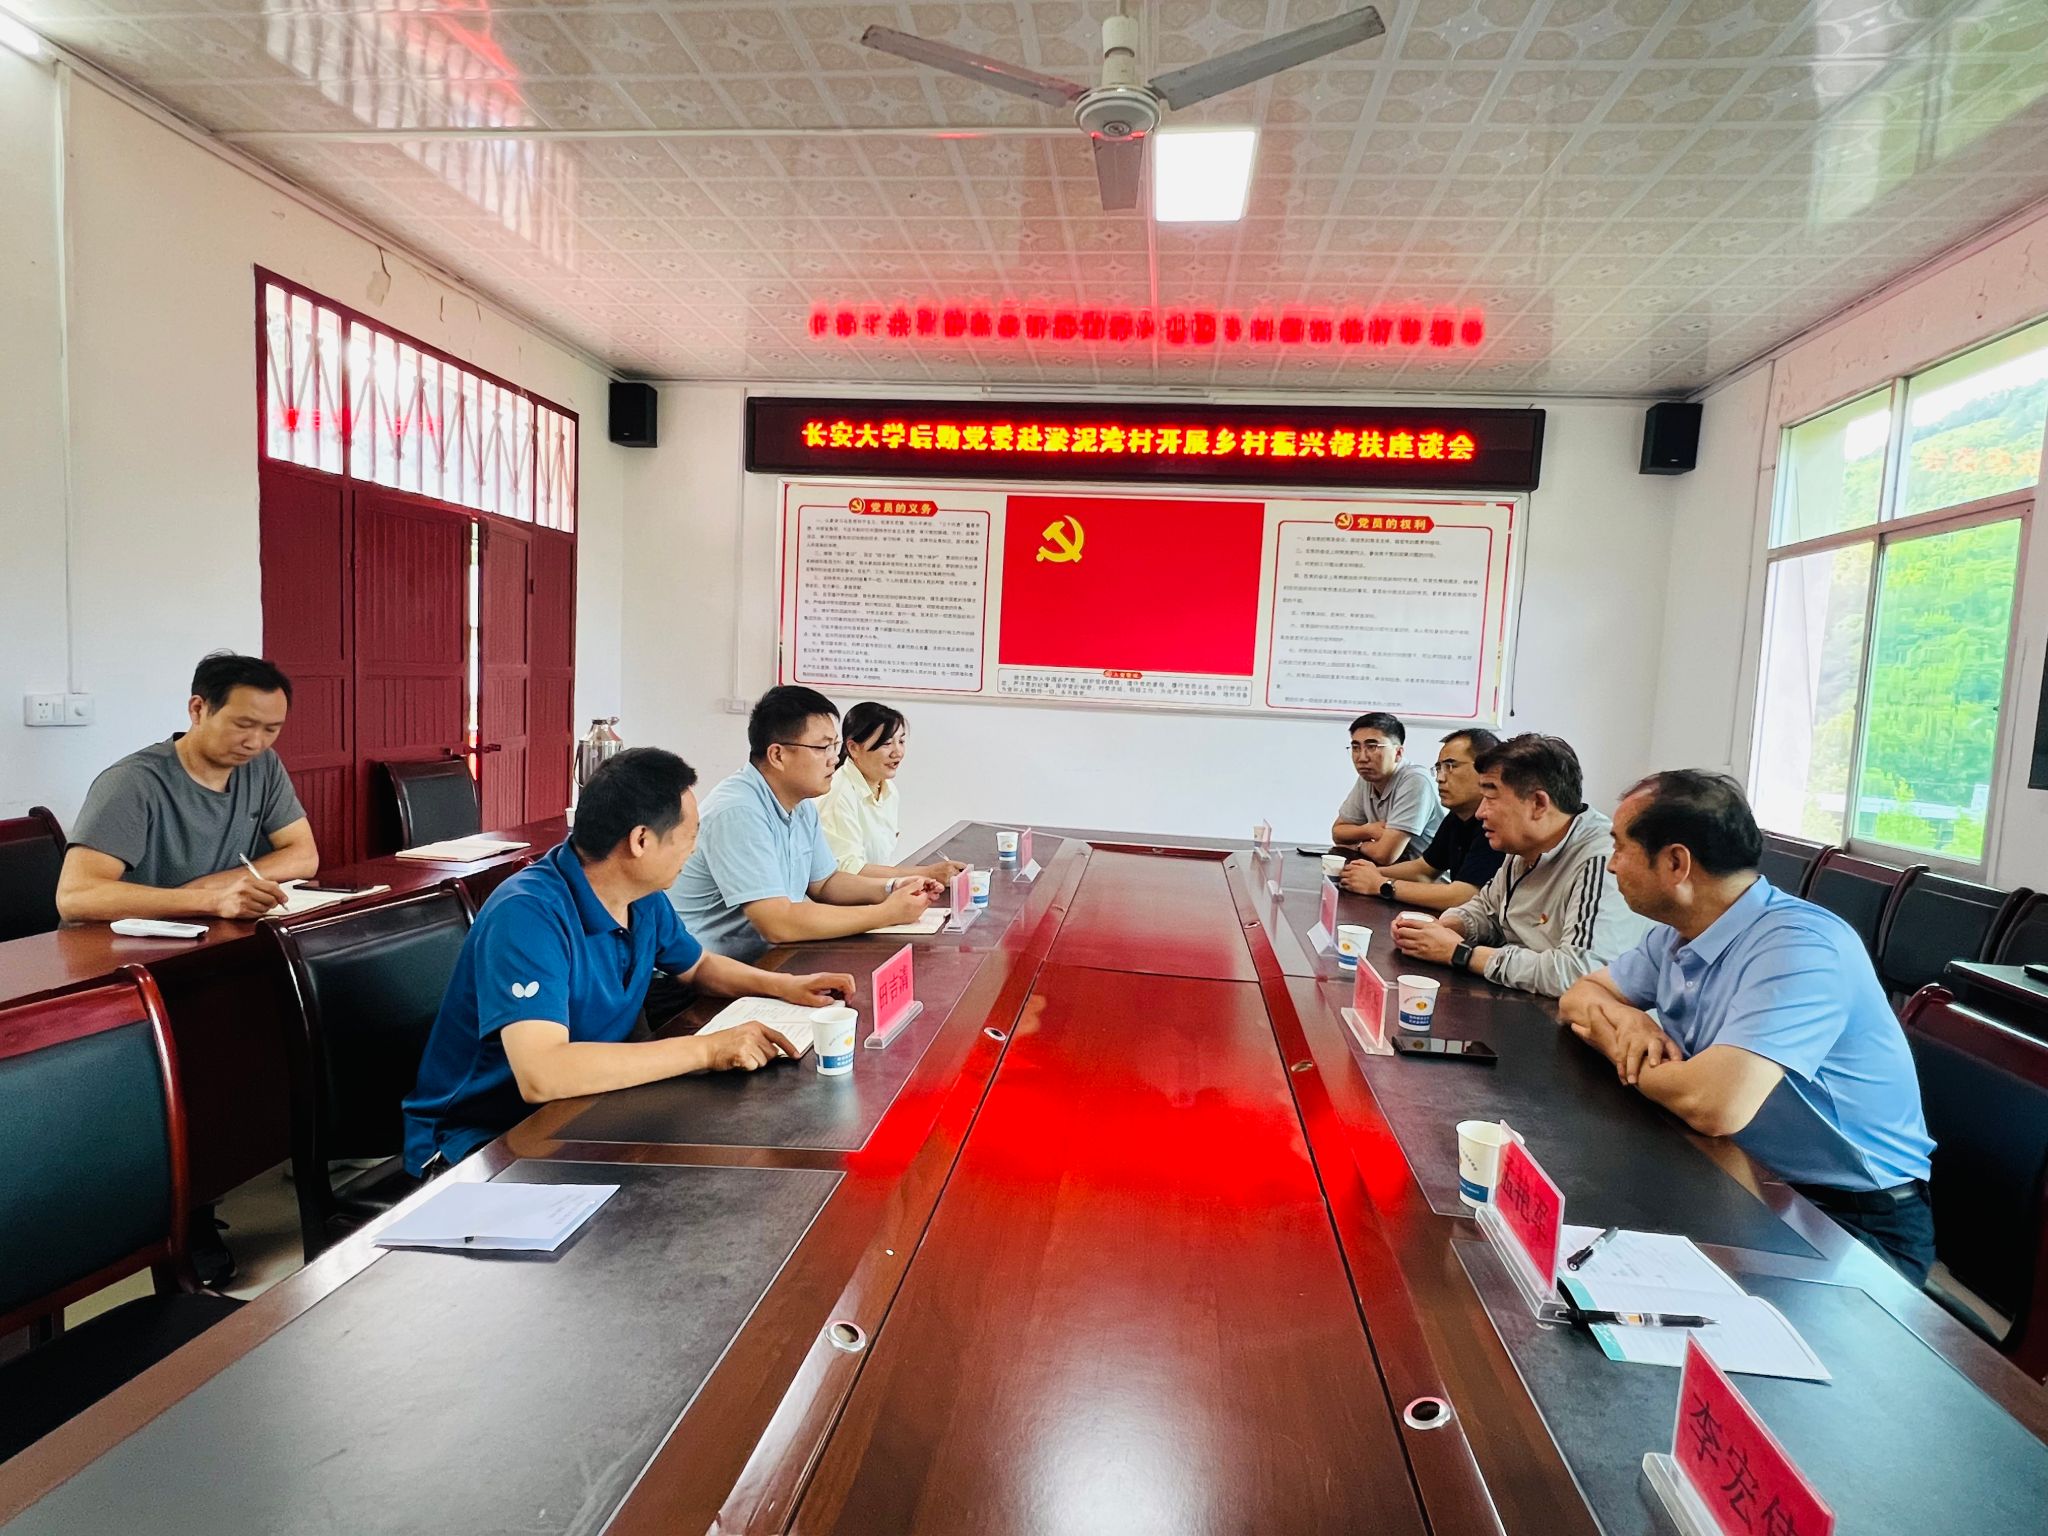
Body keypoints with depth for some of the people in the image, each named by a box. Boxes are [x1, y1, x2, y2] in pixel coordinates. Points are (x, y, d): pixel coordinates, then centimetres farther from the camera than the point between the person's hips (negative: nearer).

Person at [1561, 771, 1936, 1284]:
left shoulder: (1799, 946, -25)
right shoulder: (1678, 933, 1)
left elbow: (1714, 1105, -36)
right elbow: (1582, 994, 13)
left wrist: (1612, 1043, -15)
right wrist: (1625, 1019, -12)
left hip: (1855, 1219, -8)